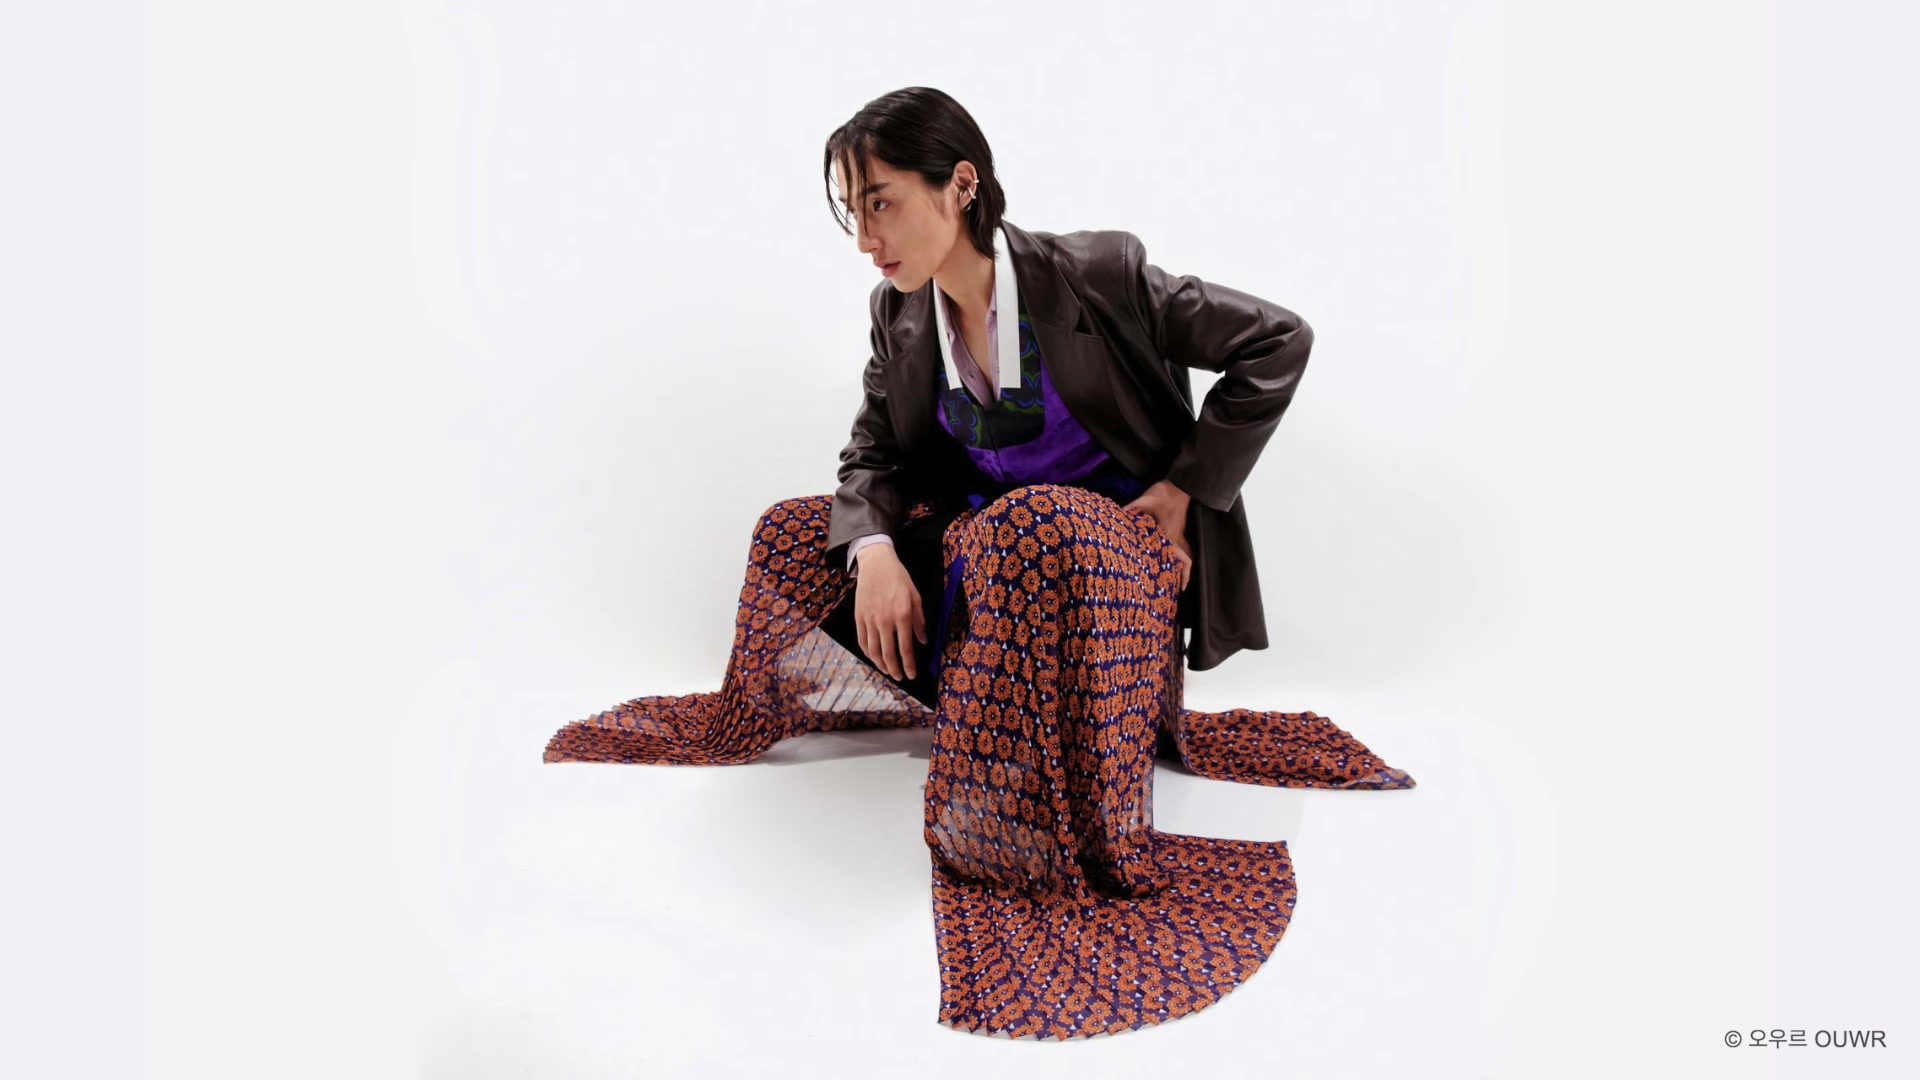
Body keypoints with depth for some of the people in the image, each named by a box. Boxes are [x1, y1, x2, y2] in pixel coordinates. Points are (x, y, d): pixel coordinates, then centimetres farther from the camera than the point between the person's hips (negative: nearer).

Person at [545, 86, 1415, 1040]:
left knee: (1033, 534, -40)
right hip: (986, 530, 6)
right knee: (800, 535, 0)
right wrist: (875, 552, -20)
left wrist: (1183, 491, -13)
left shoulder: (1093, 273, -19)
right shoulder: (899, 312, -2)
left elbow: (1277, 343, -13)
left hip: (1120, 537, -6)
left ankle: (1076, 851, -32)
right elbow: (870, 457, 3)